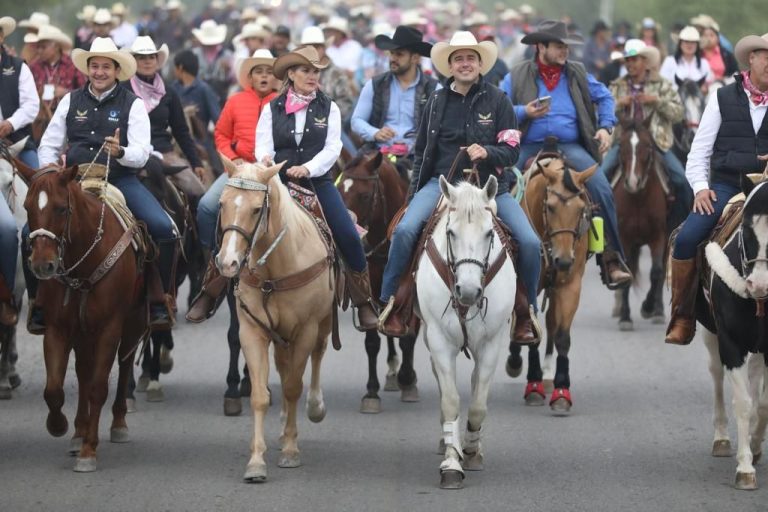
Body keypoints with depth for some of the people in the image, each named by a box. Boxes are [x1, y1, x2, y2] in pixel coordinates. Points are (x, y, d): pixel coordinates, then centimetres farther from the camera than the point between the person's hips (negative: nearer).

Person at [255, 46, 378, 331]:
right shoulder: (272, 109, 6)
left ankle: (364, 303, -1)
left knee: (348, 237, -12)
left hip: (318, 181, 0)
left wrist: (308, 168, -20)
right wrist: (265, 159, -26)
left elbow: (332, 148, -3)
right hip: (280, 183, 0)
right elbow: (263, 146, -2)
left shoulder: (328, 108, 7)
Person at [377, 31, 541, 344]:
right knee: (405, 229, -26)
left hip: (490, 185, -1)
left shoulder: (497, 100, 4)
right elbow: (421, 151, 18)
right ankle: (389, 302, -12)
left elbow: (511, 151, -1)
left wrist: (487, 152, -22)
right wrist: (414, 194, 12)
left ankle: (526, 312, 4)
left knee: (530, 242, -17)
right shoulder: (437, 102, 10)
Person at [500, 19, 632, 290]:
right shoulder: (517, 76, 7)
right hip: (529, 148, -1)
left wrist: (605, 127, 8)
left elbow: (604, 97, 23)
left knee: (602, 190, -20)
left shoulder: (577, 73, 14)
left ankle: (612, 259, -11)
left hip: (570, 147, 1)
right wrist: (524, 112, -14)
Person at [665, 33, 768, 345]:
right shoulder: (724, 98, 11)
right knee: (686, 239, -21)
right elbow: (699, 151, 10)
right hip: (725, 187, 0)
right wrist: (700, 187, -4)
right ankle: (682, 320, -9)